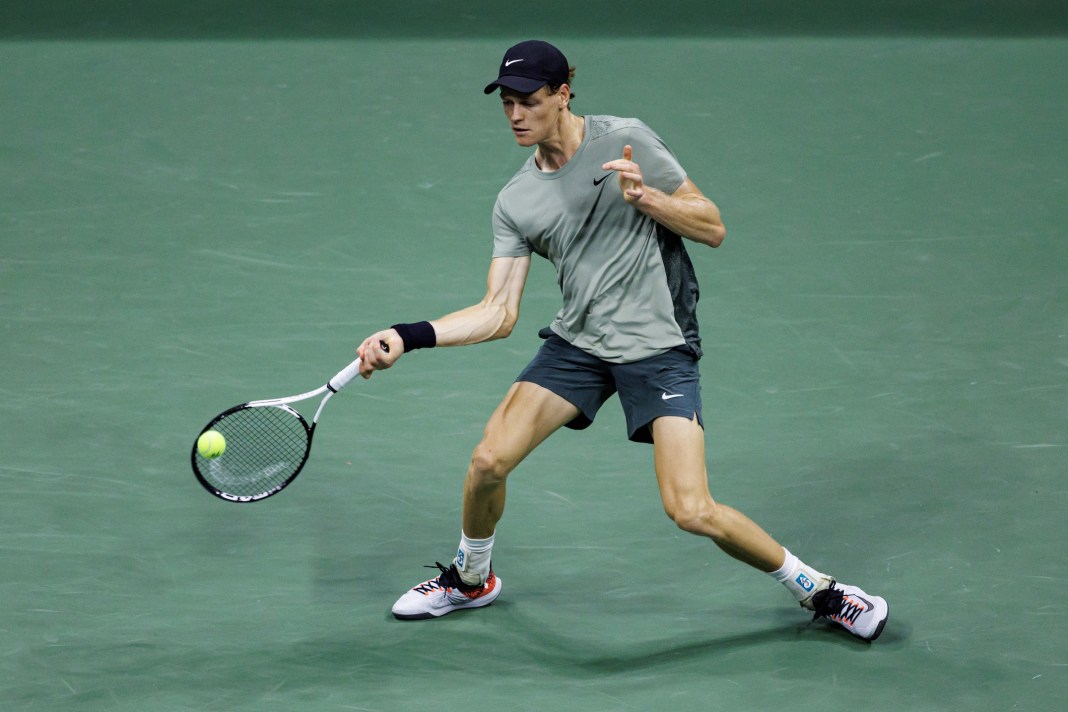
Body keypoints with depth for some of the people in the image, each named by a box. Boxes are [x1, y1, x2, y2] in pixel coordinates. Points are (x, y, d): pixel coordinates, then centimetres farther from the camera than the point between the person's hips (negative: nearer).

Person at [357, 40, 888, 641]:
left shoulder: (626, 140, -9)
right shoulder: (516, 202, 3)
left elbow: (713, 228, -6)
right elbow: (499, 313, 0)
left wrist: (645, 195, -24)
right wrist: (408, 336, -11)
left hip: (659, 346, -5)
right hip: (578, 341, 5)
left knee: (693, 512, -17)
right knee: (489, 461, -8)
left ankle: (817, 590, 5)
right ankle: (470, 579, 23)